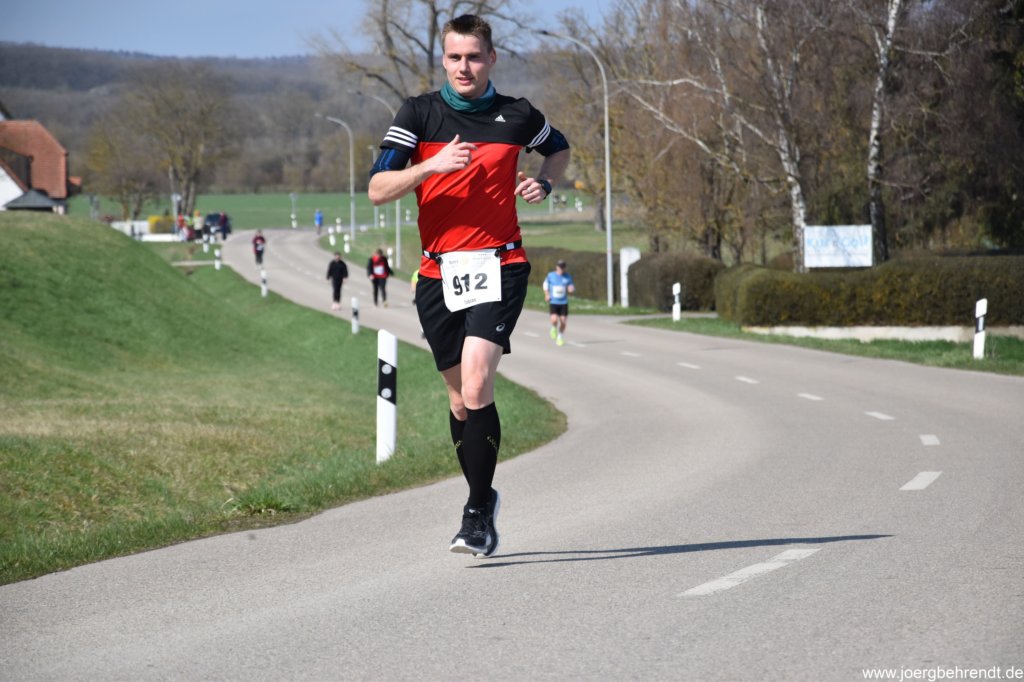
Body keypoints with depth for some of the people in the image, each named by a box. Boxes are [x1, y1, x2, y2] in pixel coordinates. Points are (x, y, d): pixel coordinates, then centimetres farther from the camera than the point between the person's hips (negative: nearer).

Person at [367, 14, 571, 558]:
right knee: (460, 399, 9)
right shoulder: (419, 114, 2)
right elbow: (378, 190, -5)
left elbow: (559, 149, 26)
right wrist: (431, 166, -21)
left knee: (476, 387, -19)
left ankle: (478, 514, -13)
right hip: (438, 272, 2)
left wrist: (543, 183, 5)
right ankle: (483, 498, 29)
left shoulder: (517, 116, 4)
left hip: (498, 266, -2)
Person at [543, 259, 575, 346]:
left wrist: (571, 289, -19)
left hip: (564, 303, 1)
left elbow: (573, 289, 6)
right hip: (553, 302, -1)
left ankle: (560, 337, 24)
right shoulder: (551, 275, -3)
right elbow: (546, 283, 16)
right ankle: (554, 328, 18)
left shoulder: (568, 277, -1)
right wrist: (547, 294, 2)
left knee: (563, 321, 0)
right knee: (554, 319, -19)